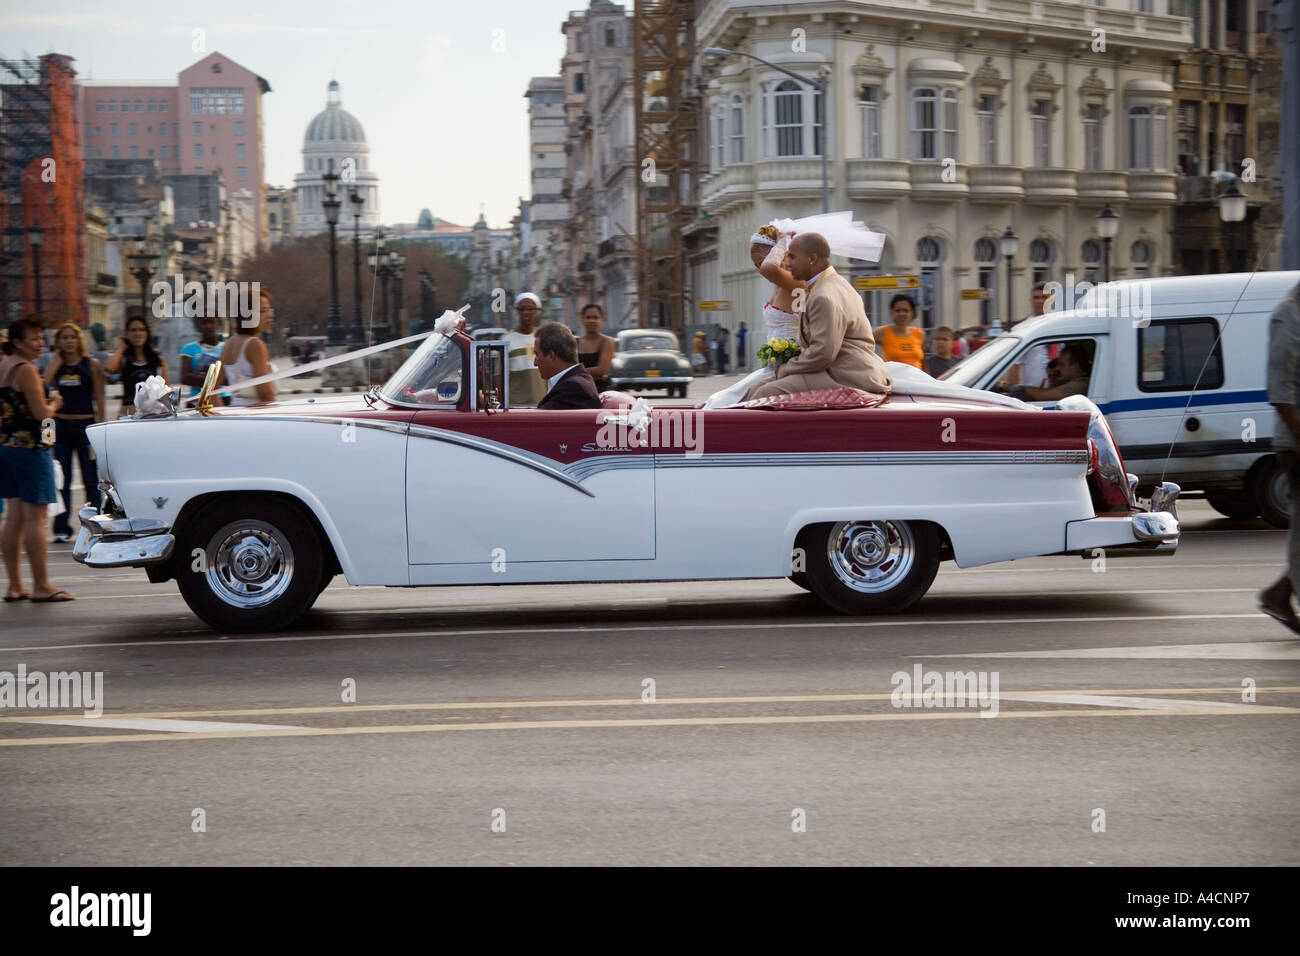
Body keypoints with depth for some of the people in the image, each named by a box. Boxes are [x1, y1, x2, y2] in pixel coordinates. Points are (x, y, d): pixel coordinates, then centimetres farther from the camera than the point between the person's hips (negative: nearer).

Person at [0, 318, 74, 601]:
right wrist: (55, 404, 2)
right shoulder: (25, 369, -14)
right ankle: (41, 586, -4)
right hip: (30, 448, -9)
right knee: (35, 517, -6)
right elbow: (41, 412, -18)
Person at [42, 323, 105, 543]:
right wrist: (58, 358, -6)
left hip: (85, 425, -2)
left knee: (91, 479, -1)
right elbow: (44, 383, -13)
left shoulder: (92, 365, 2)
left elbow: (99, 399, 0)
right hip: (60, 426, 2)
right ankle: (61, 528, 9)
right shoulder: (54, 366, 8)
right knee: (61, 480, 4)